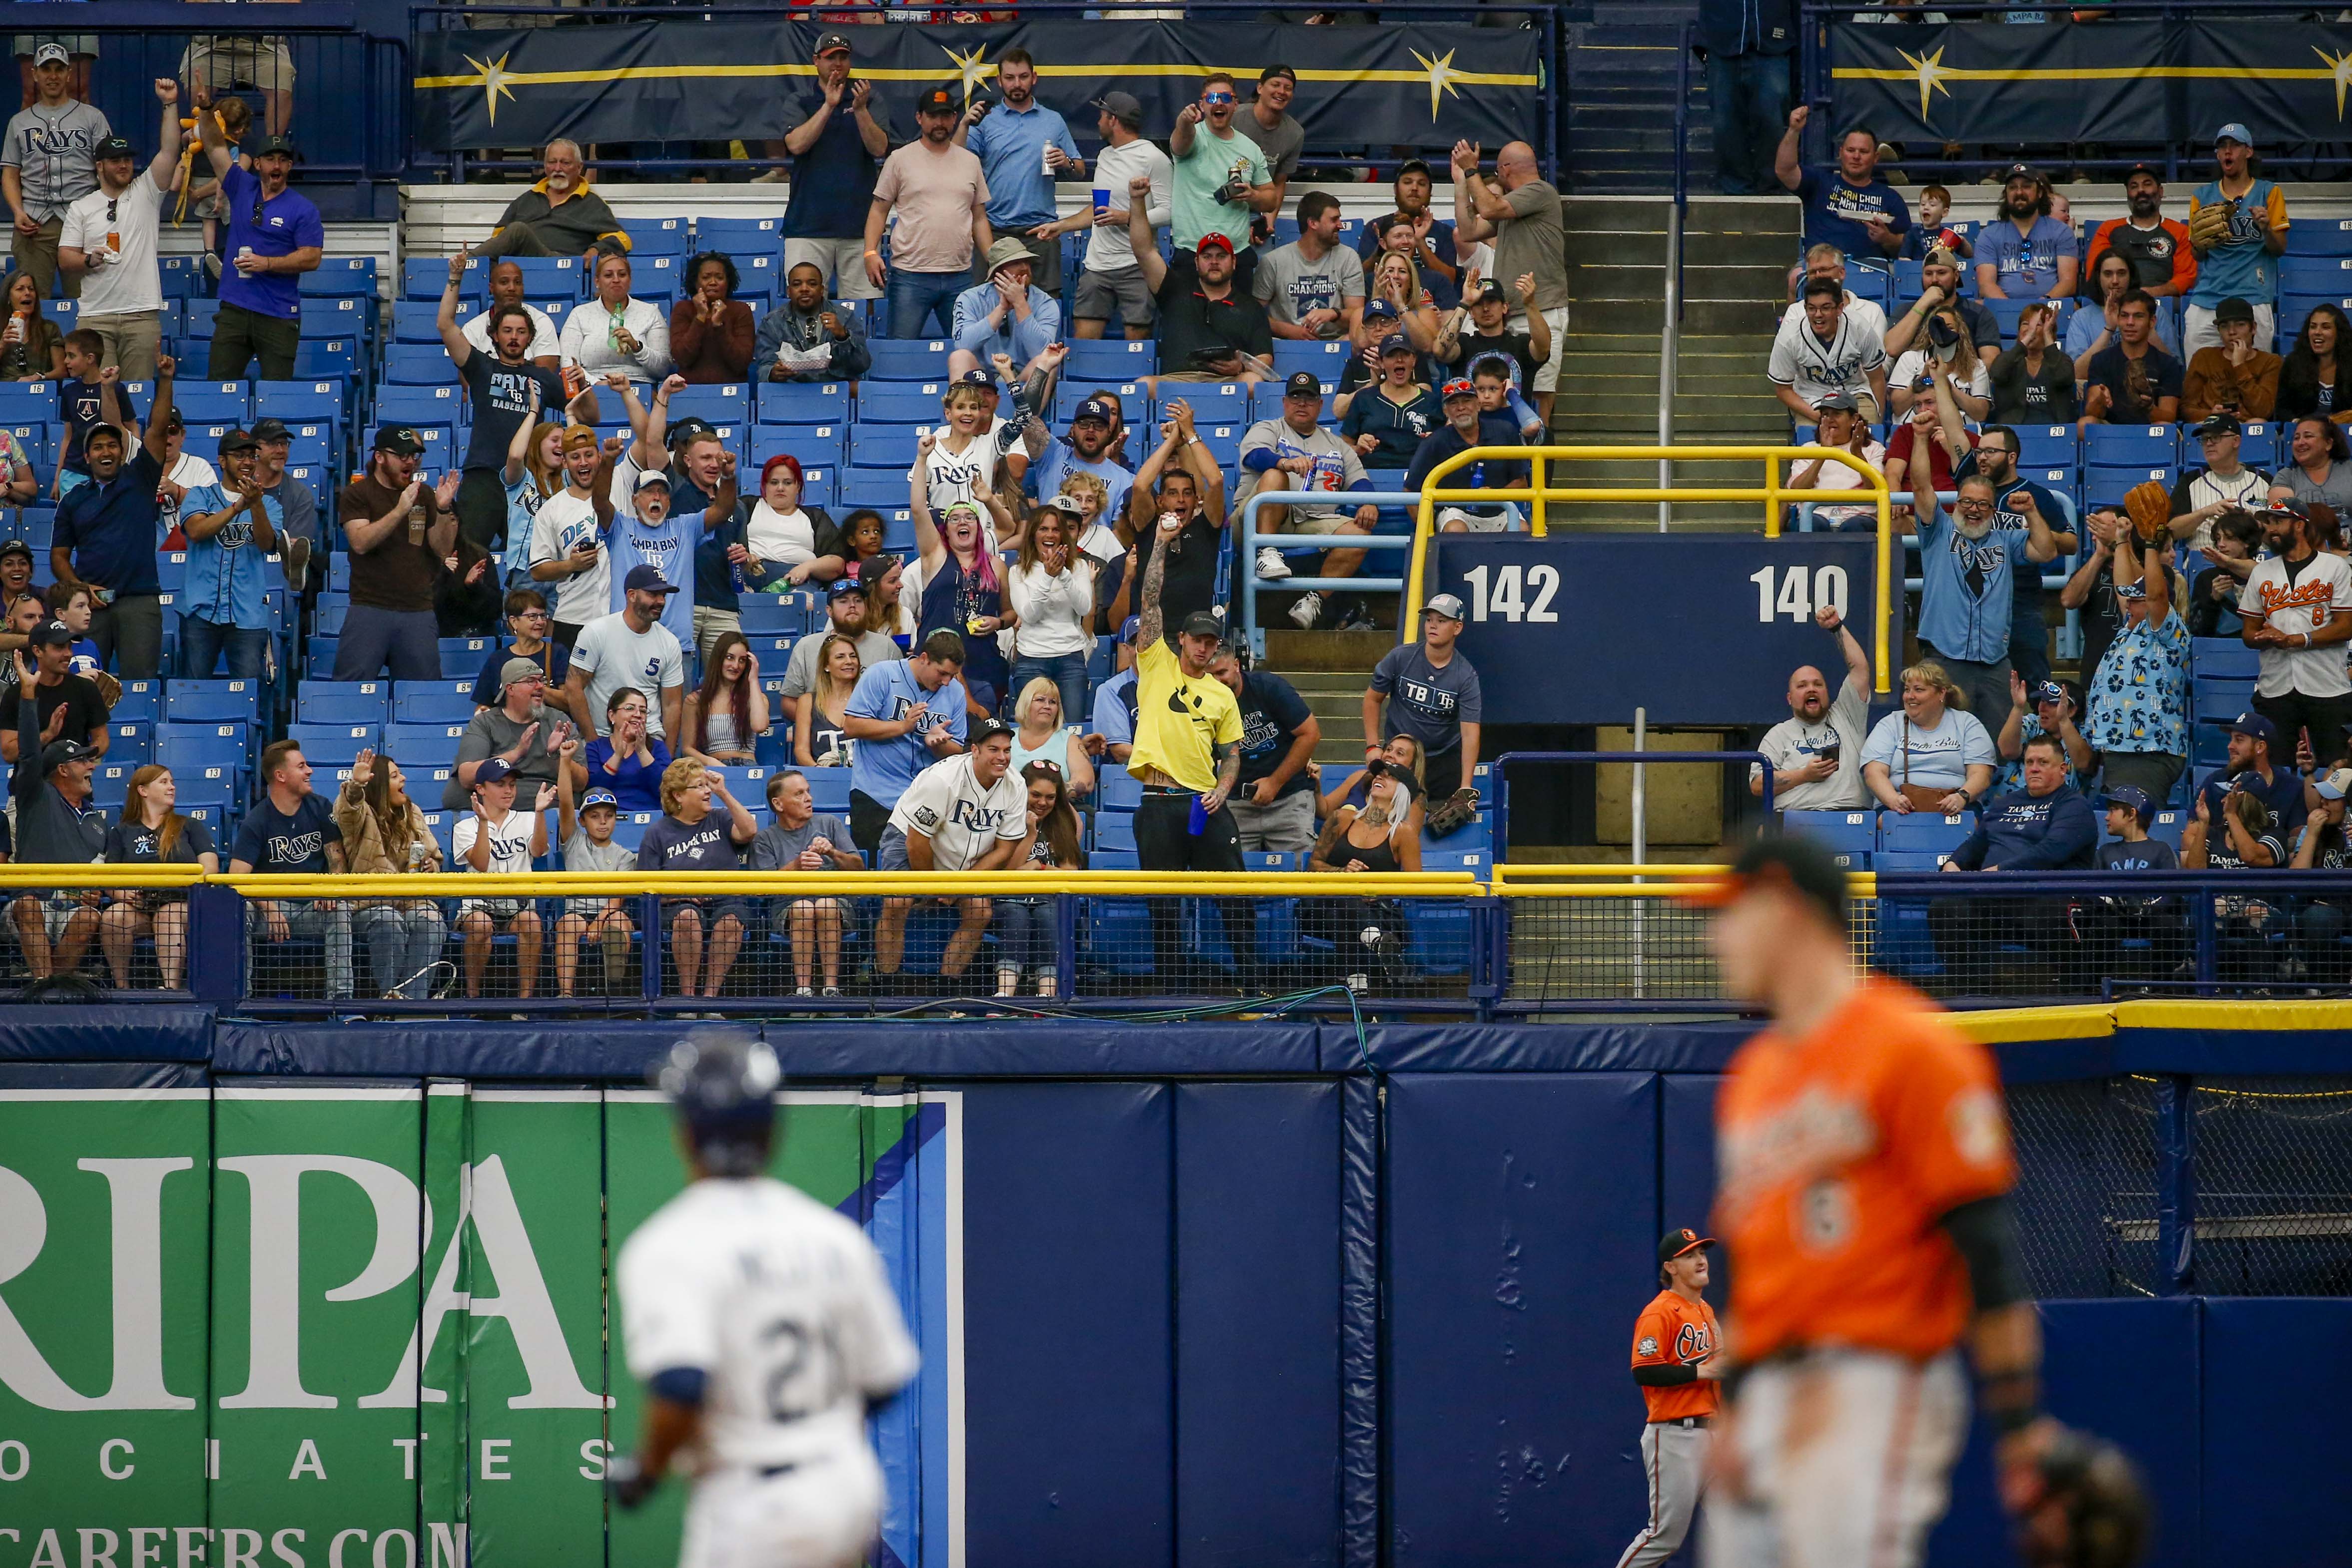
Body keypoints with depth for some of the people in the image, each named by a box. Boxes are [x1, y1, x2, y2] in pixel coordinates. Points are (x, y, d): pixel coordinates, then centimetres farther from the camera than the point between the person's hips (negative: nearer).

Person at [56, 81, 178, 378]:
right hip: (95, 316, 0)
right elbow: (65, 261, 10)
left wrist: (170, 105, -7)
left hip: (142, 315, 0)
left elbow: (169, 152, 0)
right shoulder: (81, 208, 13)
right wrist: (90, 260, -11)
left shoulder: (146, 193, 12)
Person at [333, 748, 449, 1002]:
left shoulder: (413, 814, 20)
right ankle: (389, 994, -34)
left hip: (413, 901, 4)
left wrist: (430, 867, 3)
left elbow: (435, 857, 28)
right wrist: (355, 785, -45)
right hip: (369, 906, -4)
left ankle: (415, 997, -35)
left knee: (430, 923, -30)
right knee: (389, 922, -37)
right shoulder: (361, 816, 3)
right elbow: (348, 810, -23)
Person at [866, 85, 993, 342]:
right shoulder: (901, 160, 4)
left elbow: (979, 218, 17)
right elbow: (879, 209, 4)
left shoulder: (970, 162, 14)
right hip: (911, 275, -3)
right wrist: (871, 252, -9)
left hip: (959, 276, 3)